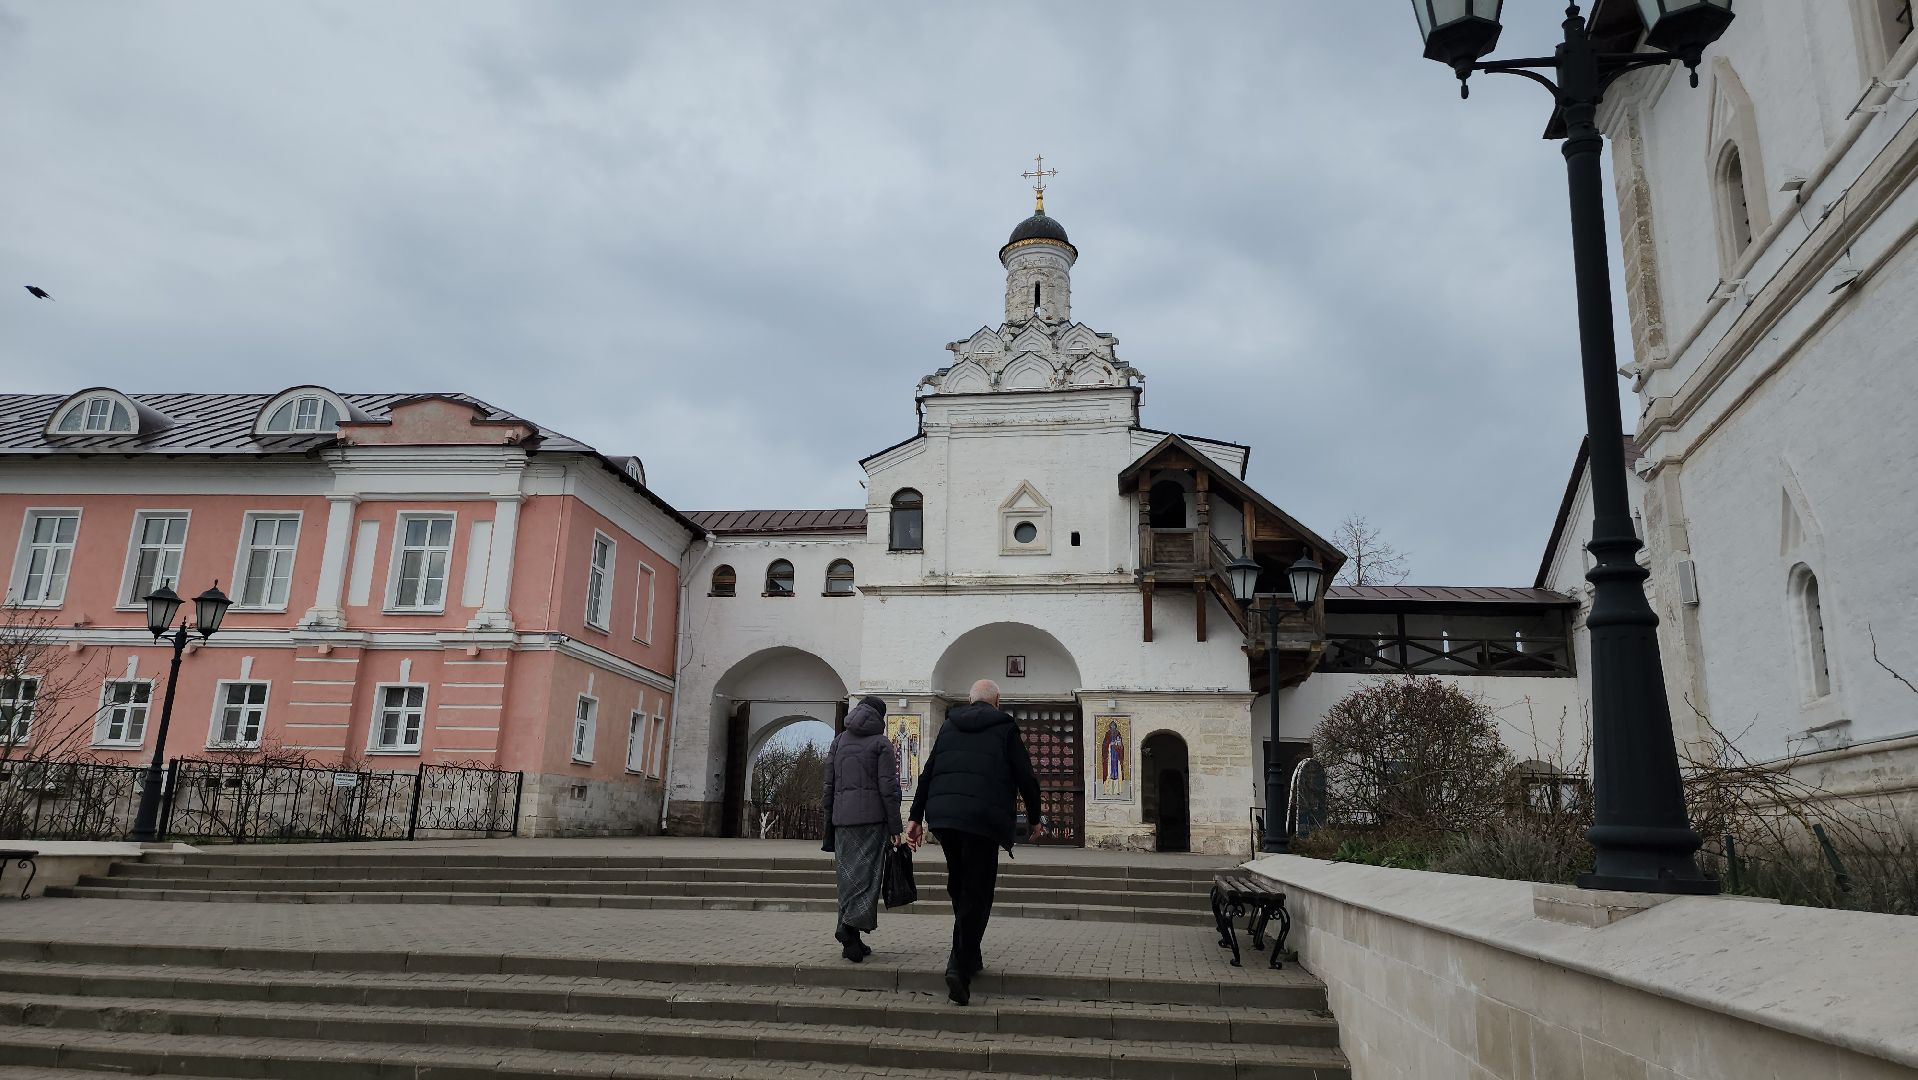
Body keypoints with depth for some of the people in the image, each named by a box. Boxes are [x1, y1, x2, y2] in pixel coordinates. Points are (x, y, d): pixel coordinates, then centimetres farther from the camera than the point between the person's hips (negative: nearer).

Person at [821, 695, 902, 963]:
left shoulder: (839, 741, 14)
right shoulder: (881, 743, 0)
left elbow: (829, 786, 12)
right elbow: (888, 788, -6)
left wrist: (829, 827, 17)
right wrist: (895, 828, -4)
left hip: (842, 816, 4)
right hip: (872, 816, -4)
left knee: (848, 875, 7)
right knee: (868, 871, -5)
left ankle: (851, 941, 8)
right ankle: (851, 925, -24)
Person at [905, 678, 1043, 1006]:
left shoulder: (949, 725, 17)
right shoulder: (1004, 727, 5)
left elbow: (927, 773, 13)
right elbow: (1026, 777, 3)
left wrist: (916, 817, 14)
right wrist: (1035, 819, 17)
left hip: (942, 815, 5)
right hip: (983, 817, -4)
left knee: (959, 887, 19)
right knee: (977, 894, -2)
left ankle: (969, 955, 25)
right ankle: (960, 966, -11)